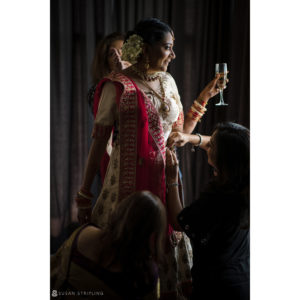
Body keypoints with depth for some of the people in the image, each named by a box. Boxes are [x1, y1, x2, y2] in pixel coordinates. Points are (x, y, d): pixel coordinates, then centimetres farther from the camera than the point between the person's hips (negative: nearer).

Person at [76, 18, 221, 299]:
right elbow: (98, 141, -9)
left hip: (166, 181, 6)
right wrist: (84, 196, -9)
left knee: (168, 242, 12)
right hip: (129, 182, -6)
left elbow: (182, 131, 16)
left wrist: (204, 96, 6)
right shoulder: (118, 86, -9)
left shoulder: (167, 81, 10)